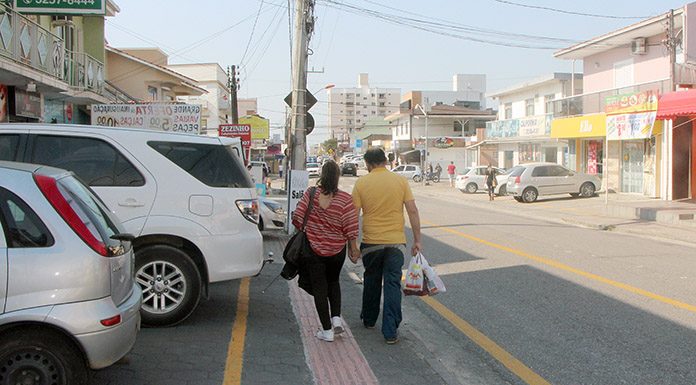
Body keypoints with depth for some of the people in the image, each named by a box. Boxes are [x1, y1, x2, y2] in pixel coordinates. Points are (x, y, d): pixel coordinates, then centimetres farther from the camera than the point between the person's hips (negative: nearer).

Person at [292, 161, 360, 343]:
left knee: (319, 287, 7)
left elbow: (297, 219, -10)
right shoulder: (345, 199, -12)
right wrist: (354, 247, 3)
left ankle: (327, 330, 8)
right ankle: (336, 318, 13)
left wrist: (304, 230, 10)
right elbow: (350, 227, -11)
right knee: (333, 282, 26)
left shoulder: (311, 194, -11)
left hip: (313, 248, -1)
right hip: (337, 250, 1)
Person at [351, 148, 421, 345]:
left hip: (371, 242, 0)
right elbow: (412, 211, -4)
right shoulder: (401, 181, 0)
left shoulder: (361, 183, -3)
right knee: (393, 284, 4)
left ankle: (369, 320, 36)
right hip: (396, 241, 0)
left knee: (371, 282, 19)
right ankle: (390, 331, 1)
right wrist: (417, 240, 2)